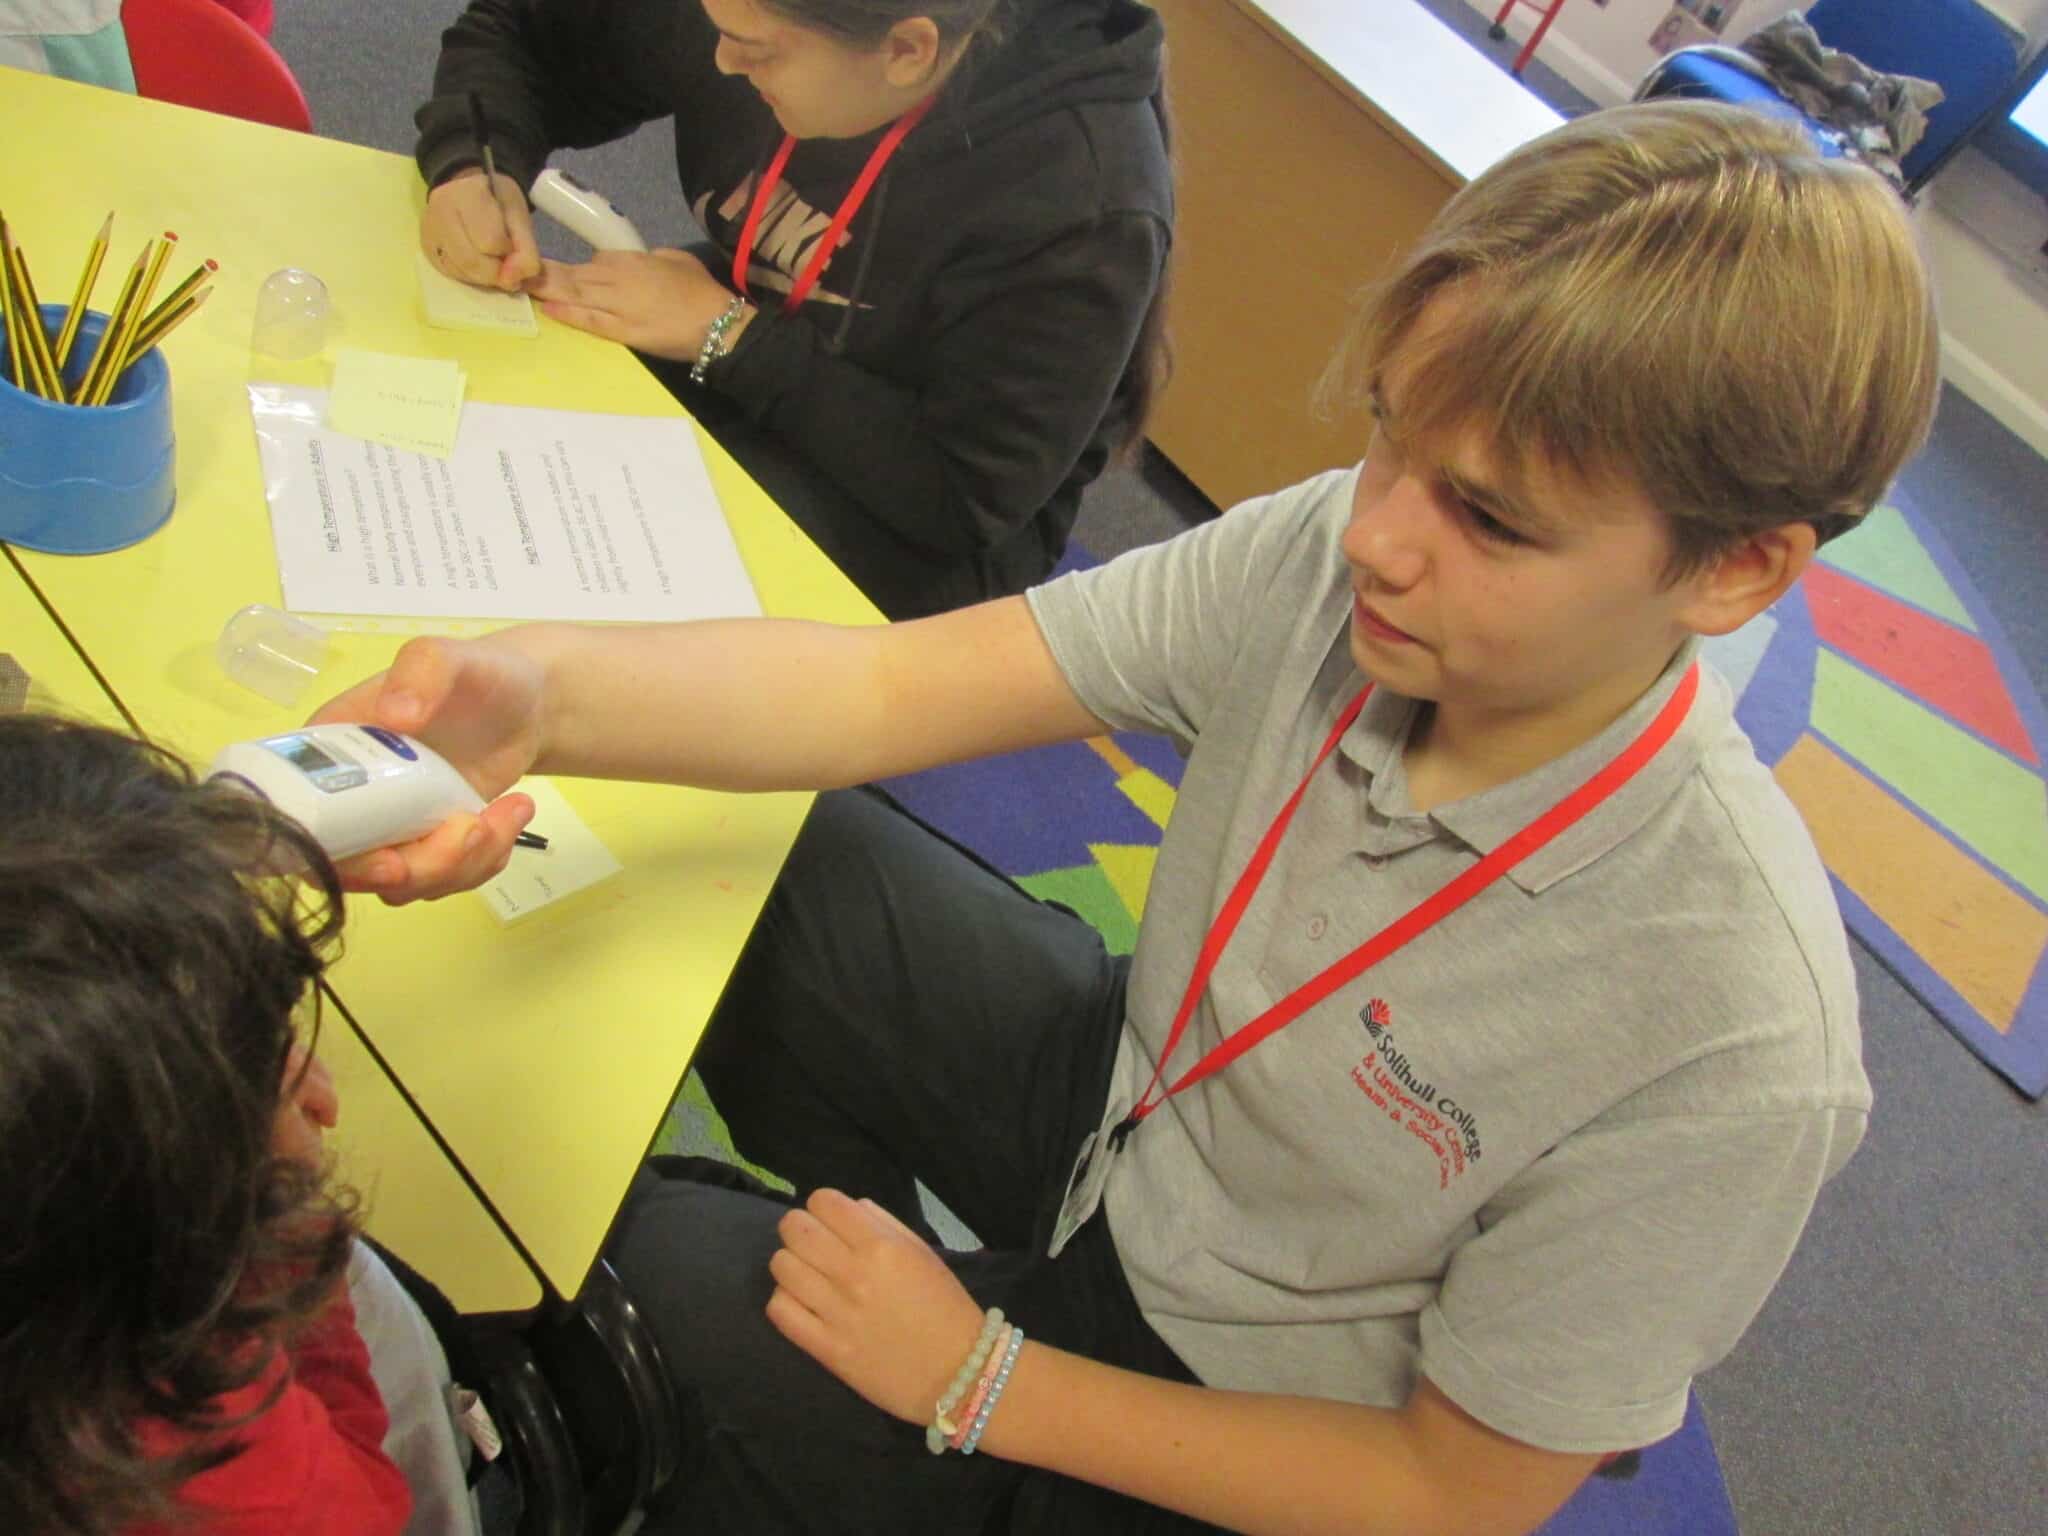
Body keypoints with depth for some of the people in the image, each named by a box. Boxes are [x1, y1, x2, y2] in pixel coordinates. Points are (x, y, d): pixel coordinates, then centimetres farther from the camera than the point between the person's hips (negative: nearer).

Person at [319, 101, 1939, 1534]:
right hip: (1127, 1105, 4)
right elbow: (893, 685, -21)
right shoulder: (1325, 562, -24)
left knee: (609, 1270, -6)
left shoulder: (1738, 1047, -34)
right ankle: (889, 1258, 24)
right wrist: (537, 692, -40)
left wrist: (982, 1386, -18)